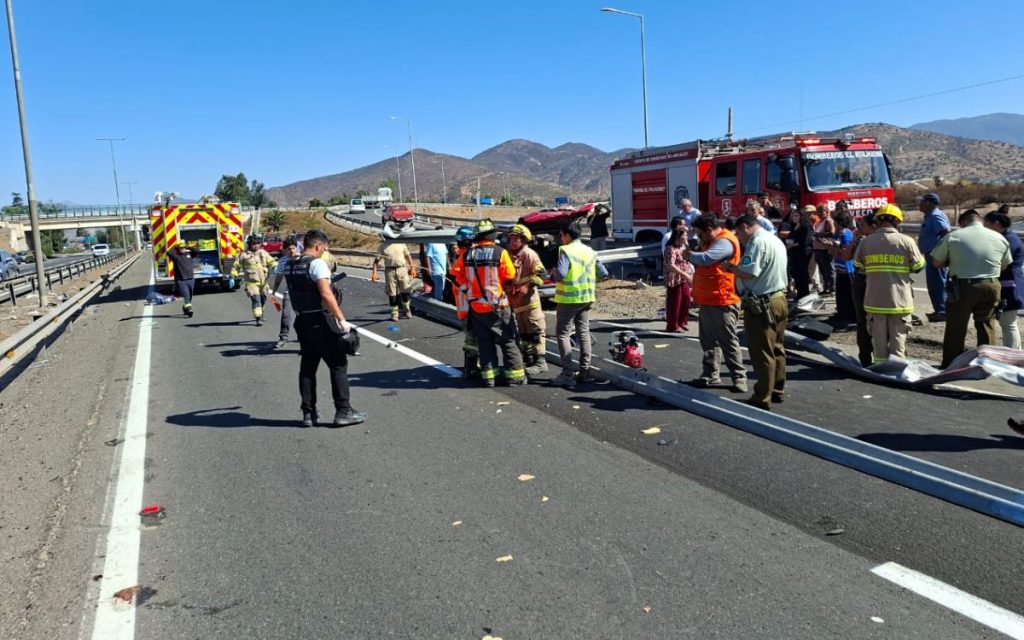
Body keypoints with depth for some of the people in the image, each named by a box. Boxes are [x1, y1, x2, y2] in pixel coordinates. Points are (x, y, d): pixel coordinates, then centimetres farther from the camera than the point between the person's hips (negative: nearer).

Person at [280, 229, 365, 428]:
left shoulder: (290, 266, 9)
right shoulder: (317, 263, -14)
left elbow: (296, 292, 14)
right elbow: (326, 294, -22)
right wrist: (342, 320, -21)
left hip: (302, 320, 8)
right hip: (320, 322, -8)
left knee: (307, 367, 12)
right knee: (338, 365, 0)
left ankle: (308, 413, 16)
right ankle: (343, 412, 1)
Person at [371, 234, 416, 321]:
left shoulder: (401, 243, 6)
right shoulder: (382, 246, 2)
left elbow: (408, 256, 12)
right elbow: (377, 260, 1)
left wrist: (412, 267, 7)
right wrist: (374, 273, -8)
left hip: (402, 269, 1)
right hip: (390, 271, -1)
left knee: (405, 291, 4)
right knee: (392, 293, 2)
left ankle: (407, 310, 23)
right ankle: (394, 314, 11)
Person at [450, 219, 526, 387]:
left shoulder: (467, 254, -1)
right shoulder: (500, 252, -11)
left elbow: (456, 272, 6)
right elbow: (510, 277, -11)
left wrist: (470, 286, 11)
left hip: (476, 306, 4)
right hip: (497, 305, -3)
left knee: (485, 343, 13)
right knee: (508, 341, 7)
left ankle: (489, 376, 14)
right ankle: (514, 375, 8)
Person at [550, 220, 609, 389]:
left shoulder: (566, 251, -14)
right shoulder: (590, 251, 7)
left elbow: (560, 274, -26)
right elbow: (603, 274, 8)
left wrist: (553, 274, -5)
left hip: (569, 299, -6)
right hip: (587, 298, 7)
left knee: (563, 334, 1)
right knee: (584, 333, 14)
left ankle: (567, 375, -4)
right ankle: (585, 371, 17)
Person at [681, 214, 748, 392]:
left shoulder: (725, 242, -17)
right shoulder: (711, 242, 16)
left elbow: (705, 258, -29)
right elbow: (702, 262, 20)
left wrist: (689, 254, -12)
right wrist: (692, 256, 2)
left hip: (722, 303, -10)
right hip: (708, 301, 10)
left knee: (728, 342, -1)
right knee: (709, 341, 13)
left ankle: (739, 377, 8)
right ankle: (710, 375, 21)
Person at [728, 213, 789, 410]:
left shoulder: (757, 242, -16)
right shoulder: (776, 240, 16)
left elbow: (749, 273, -25)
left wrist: (731, 267, -9)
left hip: (761, 305, -10)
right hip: (780, 299, 10)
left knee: (762, 353, -4)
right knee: (777, 349, 17)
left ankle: (762, 399, 2)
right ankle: (777, 390, 28)